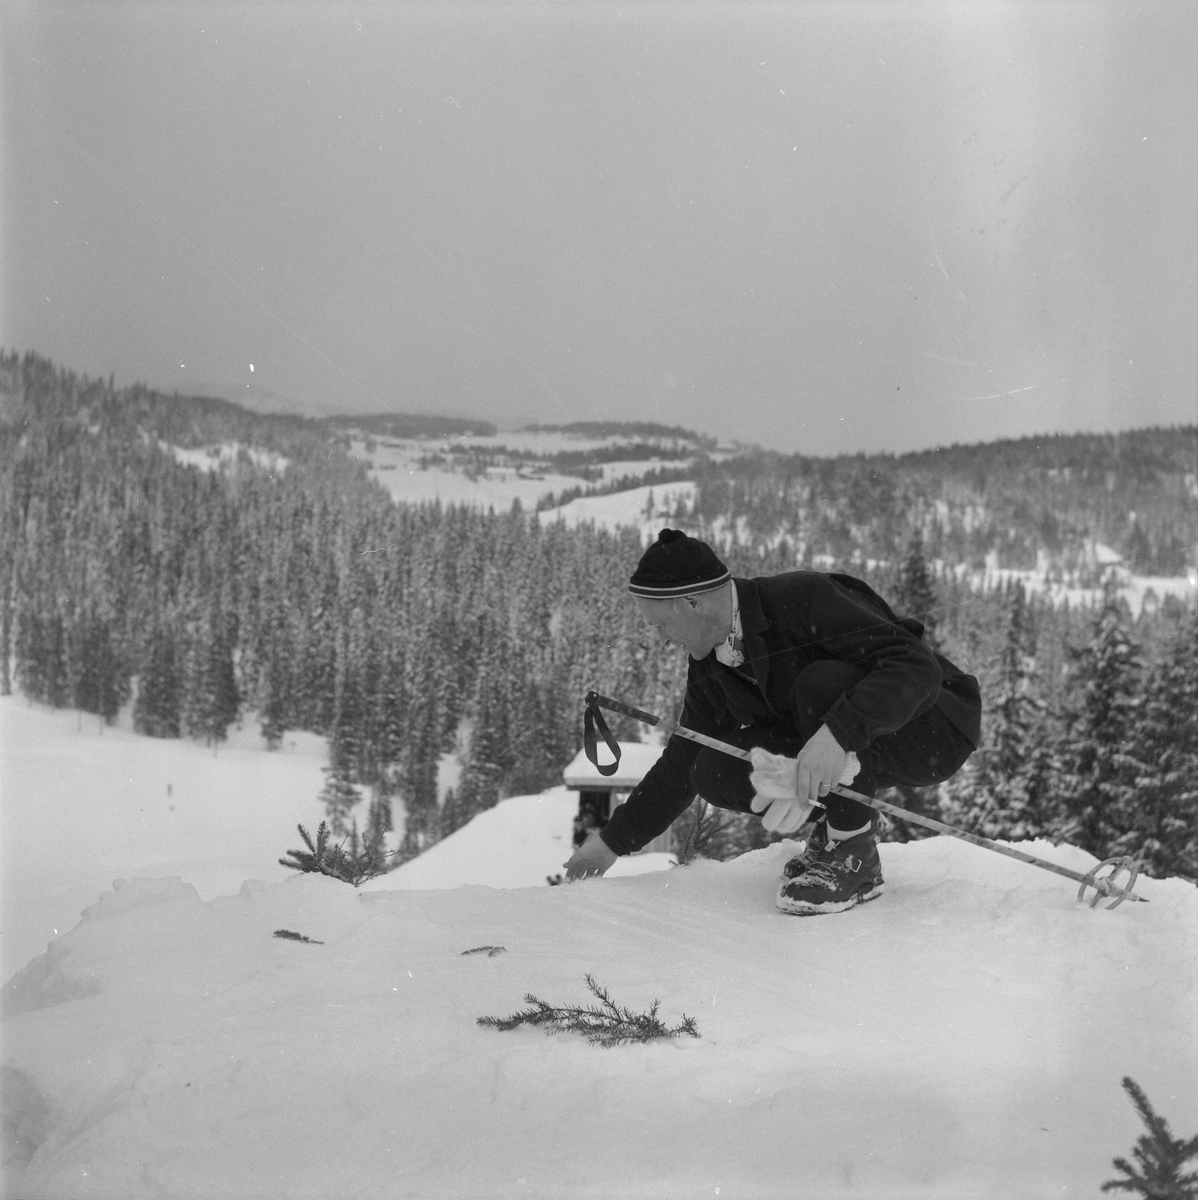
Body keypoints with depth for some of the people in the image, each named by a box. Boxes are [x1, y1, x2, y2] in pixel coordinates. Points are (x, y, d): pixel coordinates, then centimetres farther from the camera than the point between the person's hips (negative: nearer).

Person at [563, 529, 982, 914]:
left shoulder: (805, 598, -25)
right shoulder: (709, 666, -1)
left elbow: (917, 668, -34)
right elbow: (683, 762, 12)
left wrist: (837, 733, -47)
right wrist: (613, 841, 13)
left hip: (934, 729, -6)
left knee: (821, 684, -35)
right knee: (716, 771, -15)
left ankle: (854, 854, -19)